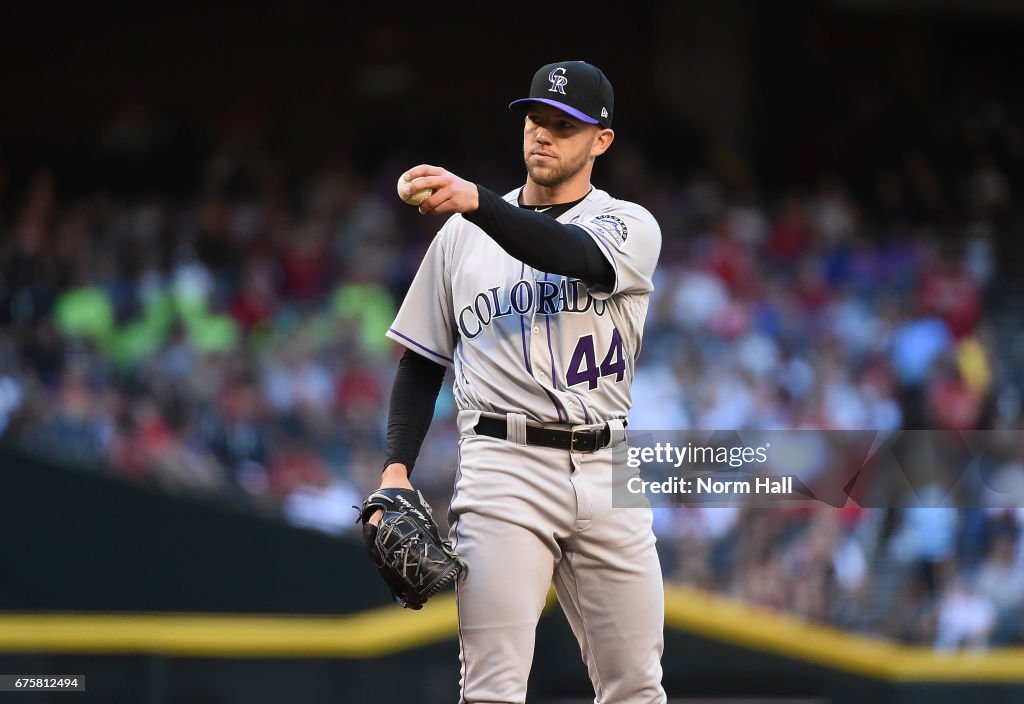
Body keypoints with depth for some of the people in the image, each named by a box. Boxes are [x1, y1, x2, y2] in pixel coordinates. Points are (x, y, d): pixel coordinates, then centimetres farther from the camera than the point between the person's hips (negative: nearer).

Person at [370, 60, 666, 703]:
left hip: (605, 474, 0)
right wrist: (397, 468, 2)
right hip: (503, 467, 0)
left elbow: (573, 255, -17)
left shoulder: (630, 226, 6)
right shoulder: (462, 235, 14)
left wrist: (475, 201, -33)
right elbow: (422, 361, 17)